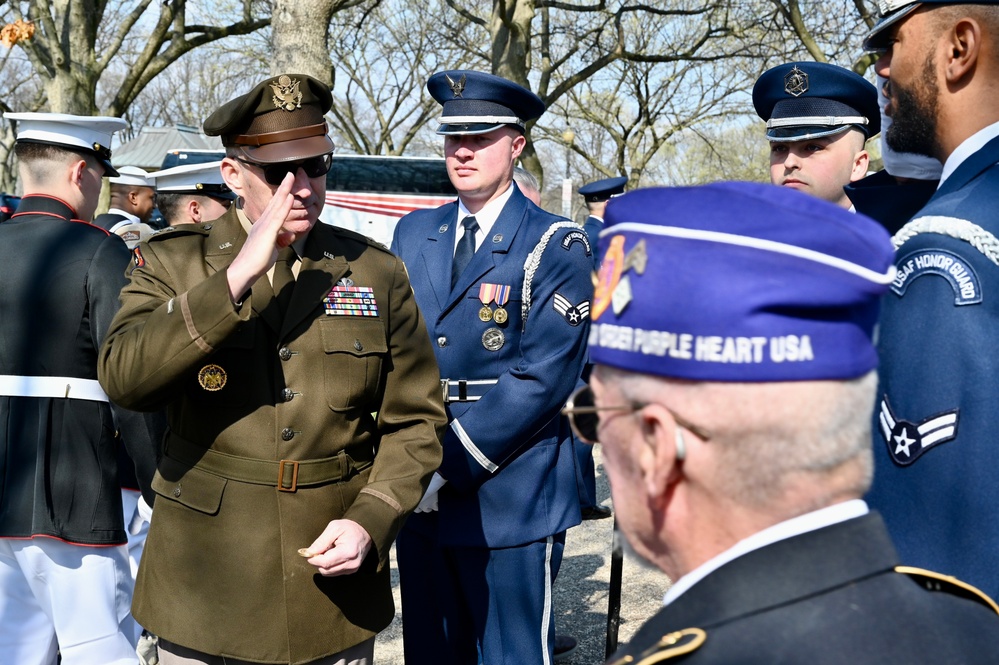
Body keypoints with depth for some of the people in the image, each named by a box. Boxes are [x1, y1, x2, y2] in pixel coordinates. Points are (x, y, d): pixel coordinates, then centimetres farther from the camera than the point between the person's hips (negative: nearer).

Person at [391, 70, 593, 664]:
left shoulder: (556, 247, -7)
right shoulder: (414, 233, 11)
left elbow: (541, 377, -15)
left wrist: (450, 465, -17)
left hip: (510, 500, -5)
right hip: (420, 496, 5)